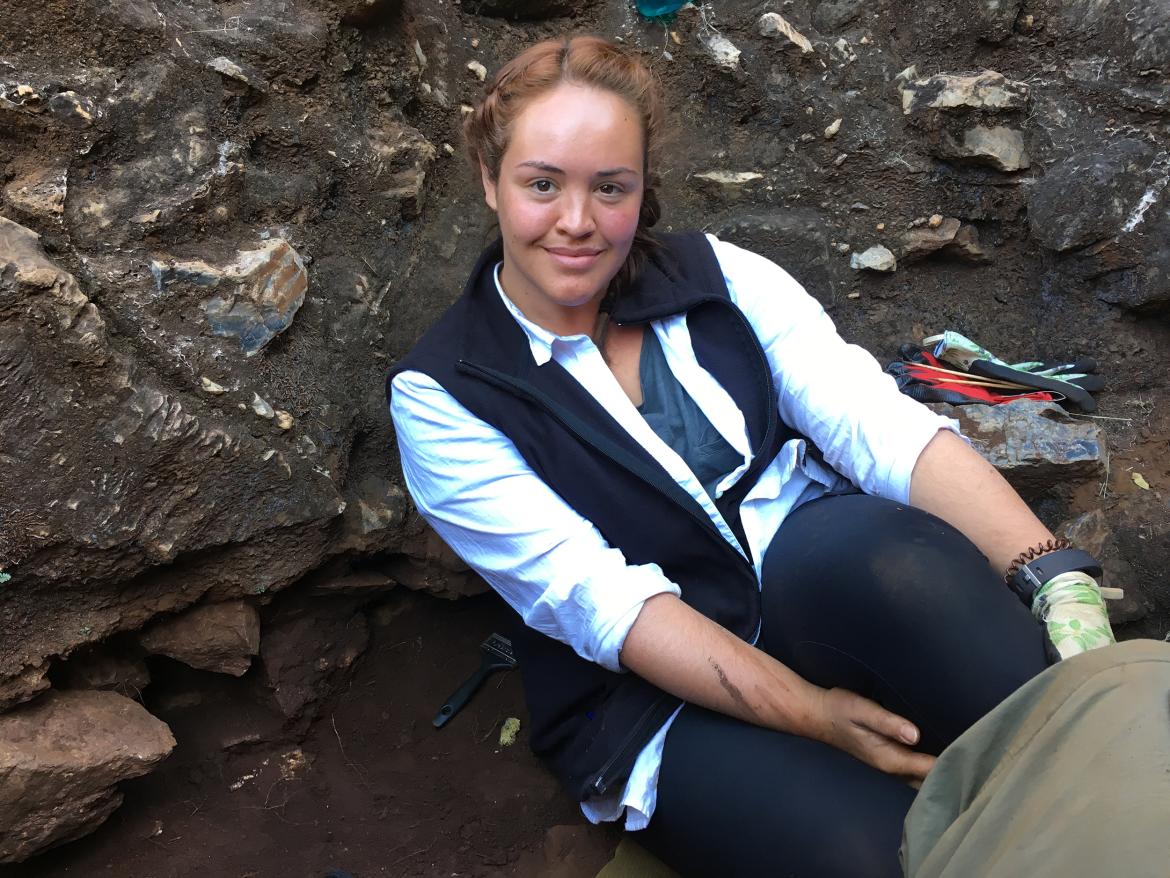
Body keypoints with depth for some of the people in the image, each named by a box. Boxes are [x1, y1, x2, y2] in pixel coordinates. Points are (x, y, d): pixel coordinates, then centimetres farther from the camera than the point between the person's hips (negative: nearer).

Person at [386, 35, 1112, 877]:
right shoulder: (441, 394, -5)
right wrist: (809, 714, -23)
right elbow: (595, 599, -13)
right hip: (654, 694, -2)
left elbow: (876, 423, -9)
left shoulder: (716, 275, 3)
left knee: (888, 548, -34)